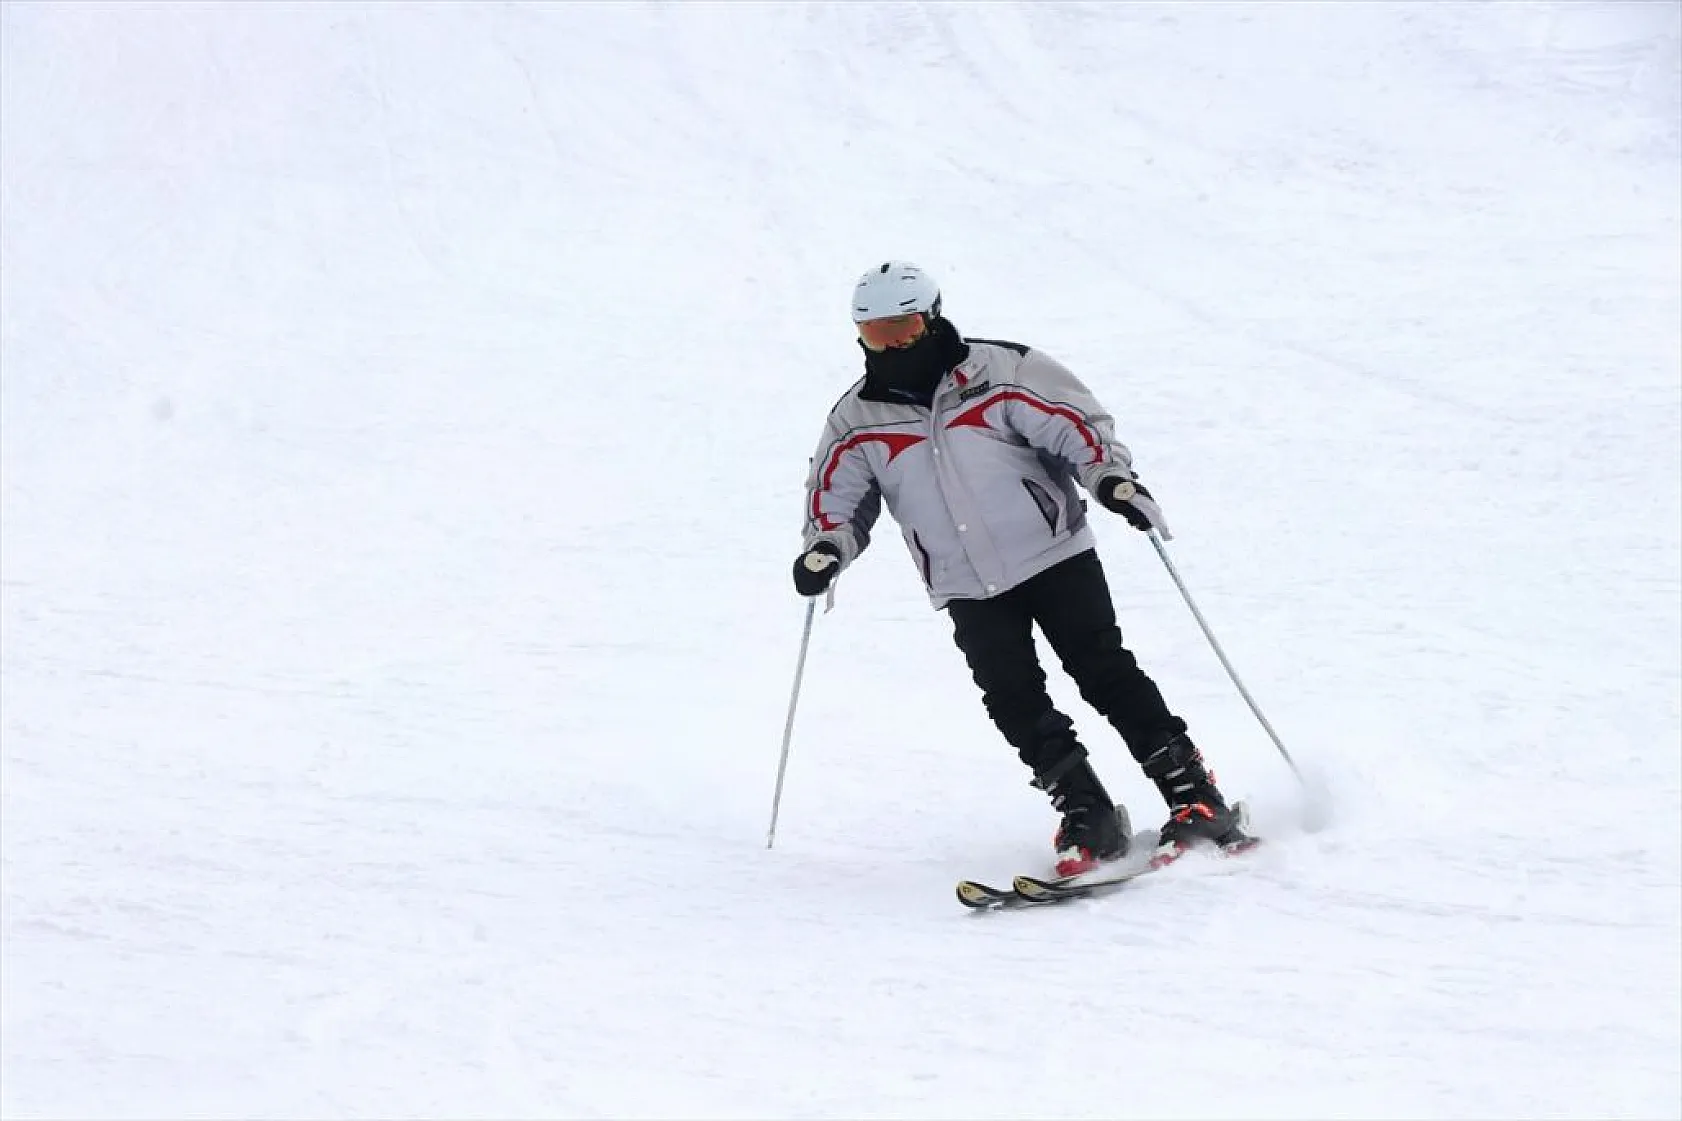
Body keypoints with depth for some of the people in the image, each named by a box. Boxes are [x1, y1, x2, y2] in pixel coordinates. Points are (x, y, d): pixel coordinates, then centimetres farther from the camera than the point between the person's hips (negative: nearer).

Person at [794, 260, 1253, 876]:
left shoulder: (999, 373, -6)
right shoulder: (857, 423, 3)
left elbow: (1079, 423, -9)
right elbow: (835, 501, 11)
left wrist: (1111, 478, -26)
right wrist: (825, 551, -10)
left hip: (1055, 555, -3)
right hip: (969, 590, 3)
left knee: (1106, 674, -9)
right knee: (1016, 705, -9)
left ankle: (1194, 796, -5)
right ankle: (1089, 818, -2)